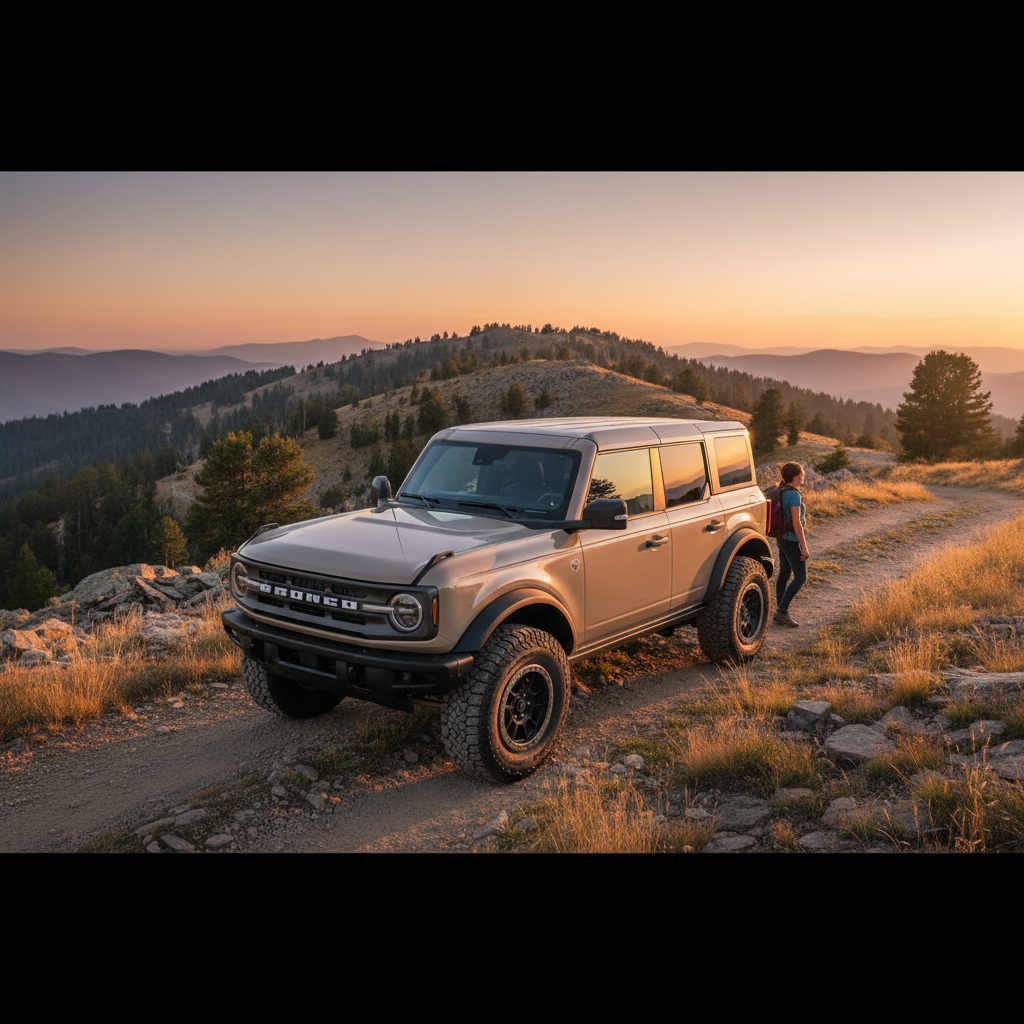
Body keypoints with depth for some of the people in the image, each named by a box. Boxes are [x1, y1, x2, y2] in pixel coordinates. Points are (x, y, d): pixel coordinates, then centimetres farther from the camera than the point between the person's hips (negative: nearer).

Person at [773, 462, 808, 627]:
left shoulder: (781, 491, 8)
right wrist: (804, 547, -20)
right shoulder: (793, 494, -19)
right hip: (792, 540, -9)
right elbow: (796, 522, -22)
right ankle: (782, 610, -4)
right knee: (800, 578, -4)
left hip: (782, 538, 9)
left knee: (784, 574, 12)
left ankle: (780, 612, 16)